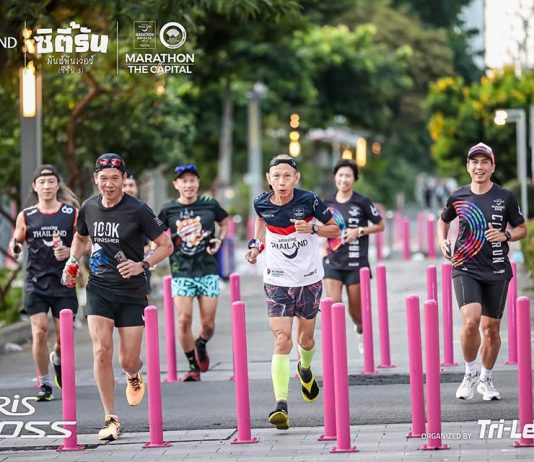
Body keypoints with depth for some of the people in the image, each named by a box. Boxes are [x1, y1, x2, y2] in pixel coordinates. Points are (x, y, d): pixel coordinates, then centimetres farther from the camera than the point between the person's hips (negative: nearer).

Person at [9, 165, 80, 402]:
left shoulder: (73, 214, 0)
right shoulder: (26, 216, 3)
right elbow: (16, 242, 15)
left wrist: (70, 251, -14)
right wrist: (14, 248, -8)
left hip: (64, 282, 0)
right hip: (35, 283, 0)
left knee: (63, 335, 3)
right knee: (39, 332, -8)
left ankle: (57, 359, 39)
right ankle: (44, 383, 7)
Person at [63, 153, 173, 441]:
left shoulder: (137, 210, -11)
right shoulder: (89, 207, 2)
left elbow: (166, 245, -6)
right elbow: (80, 237, 23)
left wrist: (142, 265, -20)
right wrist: (73, 260, 5)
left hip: (132, 292, -2)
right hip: (98, 289, 2)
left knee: (128, 360, 0)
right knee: (101, 351, -14)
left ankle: (134, 377, 41)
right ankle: (110, 419, -4)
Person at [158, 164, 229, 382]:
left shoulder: (209, 205, 1)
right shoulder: (168, 210, 0)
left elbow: (225, 223, 19)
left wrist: (219, 240, 1)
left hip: (208, 270, 0)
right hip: (181, 272, 0)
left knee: (208, 323, 1)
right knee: (184, 319, -10)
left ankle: (201, 346, 36)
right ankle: (193, 366, 5)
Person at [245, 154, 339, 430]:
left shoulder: (308, 200, -14)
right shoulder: (262, 203, -7)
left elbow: (335, 229, -2)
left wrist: (313, 228, -21)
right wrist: (257, 243, 3)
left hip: (309, 280, 0)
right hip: (277, 281, 0)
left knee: (305, 338, 14)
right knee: (282, 340, -13)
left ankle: (305, 370, 50)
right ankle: (281, 404, -20)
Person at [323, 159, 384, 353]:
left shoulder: (362, 202, -5)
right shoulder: (327, 203, 5)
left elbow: (380, 226, 0)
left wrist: (359, 231, -13)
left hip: (356, 263, -2)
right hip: (332, 262, 2)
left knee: (355, 310, 9)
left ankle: (360, 330, 42)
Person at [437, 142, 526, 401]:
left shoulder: (505, 198, 0)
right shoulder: (458, 197, 3)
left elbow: (521, 229, 8)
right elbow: (444, 220, 23)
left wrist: (505, 236, -12)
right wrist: (442, 240, 4)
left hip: (497, 271, 1)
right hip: (465, 268, -1)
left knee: (491, 327, 6)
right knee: (471, 320, -20)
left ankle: (485, 378, 27)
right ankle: (470, 373, 1)